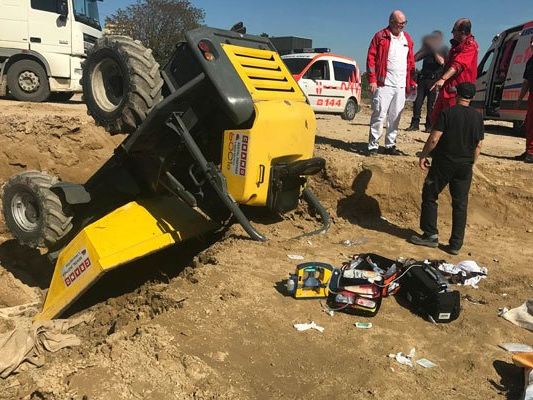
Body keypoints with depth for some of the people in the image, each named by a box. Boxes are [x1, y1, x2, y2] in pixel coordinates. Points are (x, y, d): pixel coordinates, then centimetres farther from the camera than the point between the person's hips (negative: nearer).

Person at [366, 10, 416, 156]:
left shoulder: (407, 39, 16)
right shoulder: (380, 37, 0)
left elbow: (411, 61, 18)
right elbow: (371, 58, -5)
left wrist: (412, 82, 13)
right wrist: (372, 80, -13)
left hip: (401, 86, 6)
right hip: (384, 84, -5)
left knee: (395, 117, 8)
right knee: (379, 115, -7)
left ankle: (390, 145, 16)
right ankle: (373, 146, -2)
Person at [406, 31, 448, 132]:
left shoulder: (444, 50, 7)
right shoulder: (427, 49, 19)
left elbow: (441, 61, -10)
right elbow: (415, 58, 9)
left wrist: (435, 51, -11)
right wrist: (423, 48, 0)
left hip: (434, 79, -4)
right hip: (423, 78, 4)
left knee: (431, 104, -4)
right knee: (418, 102, -3)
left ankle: (429, 126, 0)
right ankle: (415, 124, 0)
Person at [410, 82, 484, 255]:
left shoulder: (447, 112, -8)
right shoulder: (478, 116, 4)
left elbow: (434, 138, -13)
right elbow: (479, 145, 6)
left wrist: (423, 155, -2)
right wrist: (470, 163, 17)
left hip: (444, 163, -4)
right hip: (465, 166, 4)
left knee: (429, 196, 10)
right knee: (460, 204, 8)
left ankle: (430, 235, 10)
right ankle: (456, 244, 11)